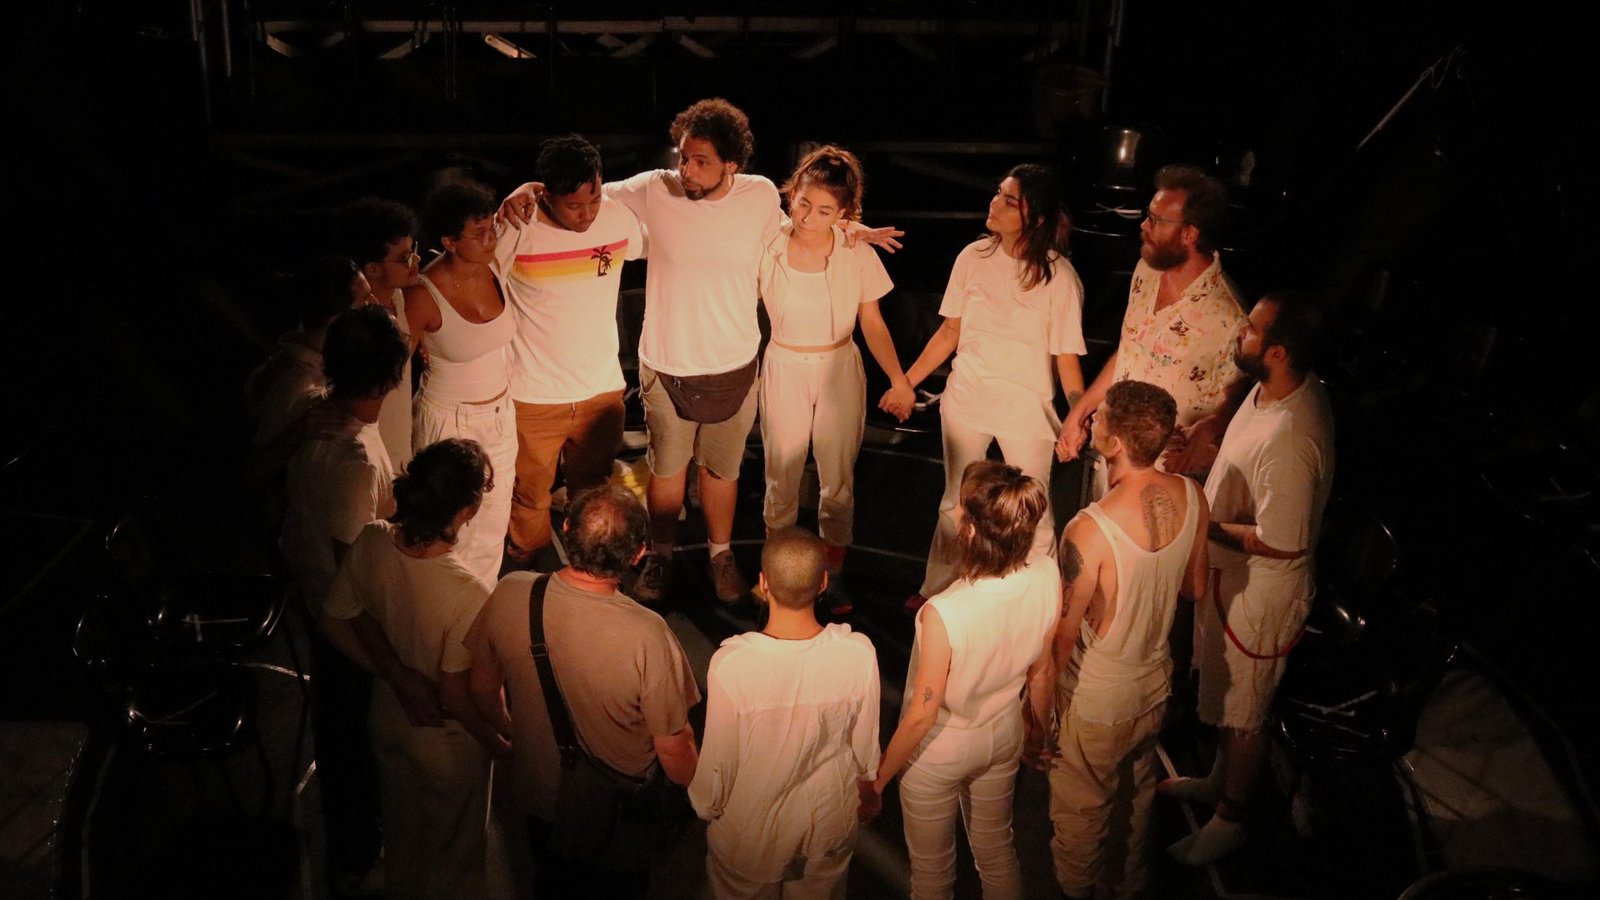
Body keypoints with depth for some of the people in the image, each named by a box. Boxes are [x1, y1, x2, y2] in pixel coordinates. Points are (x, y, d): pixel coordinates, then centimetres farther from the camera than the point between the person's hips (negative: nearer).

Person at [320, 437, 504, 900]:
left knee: (401, 824, 33)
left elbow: (335, 624, -7)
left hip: (388, 718, 6)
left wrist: (398, 677, -5)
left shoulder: (370, 542, -21)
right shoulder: (467, 594, -38)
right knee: (452, 849, 24)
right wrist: (506, 747, -11)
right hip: (447, 742, -6)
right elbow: (456, 699, -27)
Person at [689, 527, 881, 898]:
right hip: (829, 826, 2)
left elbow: (718, 760, -18)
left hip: (748, 833, -2)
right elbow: (866, 746, -9)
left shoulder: (731, 663, -32)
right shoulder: (859, 654, -25)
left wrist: (706, 806, 3)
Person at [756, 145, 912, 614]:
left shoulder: (858, 254, -10)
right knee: (781, 479, 7)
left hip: (840, 369, 1)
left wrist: (899, 380, -8)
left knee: (838, 480, 10)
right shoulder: (768, 248, -12)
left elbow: (873, 324, -1)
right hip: (783, 370, -1)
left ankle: (833, 575, 28)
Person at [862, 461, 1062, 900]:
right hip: (1004, 735, 5)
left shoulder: (944, 614, -40)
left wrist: (875, 780, -9)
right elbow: (1041, 671, -5)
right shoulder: (1046, 577, -23)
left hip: (939, 753, -4)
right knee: (997, 849, 32)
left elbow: (921, 716, -26)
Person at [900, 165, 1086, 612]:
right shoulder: (974, 257, -5)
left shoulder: (1058, 275, -15)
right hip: (966, 395, 4)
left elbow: (1067, 358, -12)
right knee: (955, 501, 19)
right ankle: (936, 589, 37)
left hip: (1026, 406, -3)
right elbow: (950, 331, 5)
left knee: (1031, 513, 7)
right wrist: (907, 381, 5)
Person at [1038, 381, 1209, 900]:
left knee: (1079, 813, 20)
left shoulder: (1090, 531, -35)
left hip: (1094, 704, -7)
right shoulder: (1191, 497, -15)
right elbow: (1194, 588, 2)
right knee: (1137, 792, 31)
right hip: (1156, 684, 7)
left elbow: (1062, 638, -24)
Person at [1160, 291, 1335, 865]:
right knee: (1225, 693, 29)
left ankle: (1230, 819, 36)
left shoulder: (1291, 441, -37)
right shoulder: (1274, 389, -6)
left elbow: (1278, 543, -30)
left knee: (1243, 710, 14)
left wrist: (1202, 525, -21)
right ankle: (1220, 781, 52)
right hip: (1229, 572, 9)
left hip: (1260, 591, -9)